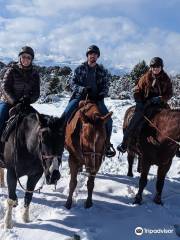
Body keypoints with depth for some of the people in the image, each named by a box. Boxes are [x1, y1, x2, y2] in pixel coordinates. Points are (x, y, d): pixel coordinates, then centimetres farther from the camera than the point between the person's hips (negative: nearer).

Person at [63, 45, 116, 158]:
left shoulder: (102, 71, 9)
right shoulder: (80, 69, 5)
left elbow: (106, 85, 9)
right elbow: (73, 83, 2)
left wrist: (102, 94, -11)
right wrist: (82, 89, -16)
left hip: (96, 98, 1)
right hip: (80, 97, 0)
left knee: (108, 120, -13)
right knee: (66, 114, -21)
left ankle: (107, 144, 6)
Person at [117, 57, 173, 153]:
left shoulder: (166, 79, 4)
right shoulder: (145, 78, 0)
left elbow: (169, 93, 5)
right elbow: (137, 91, 3)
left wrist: (161, 98, -15)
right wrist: (139, 103, -10)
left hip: (159, 103, 2)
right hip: (145, 103, -2)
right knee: (137, 117, -24)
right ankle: (124, 142, -16)